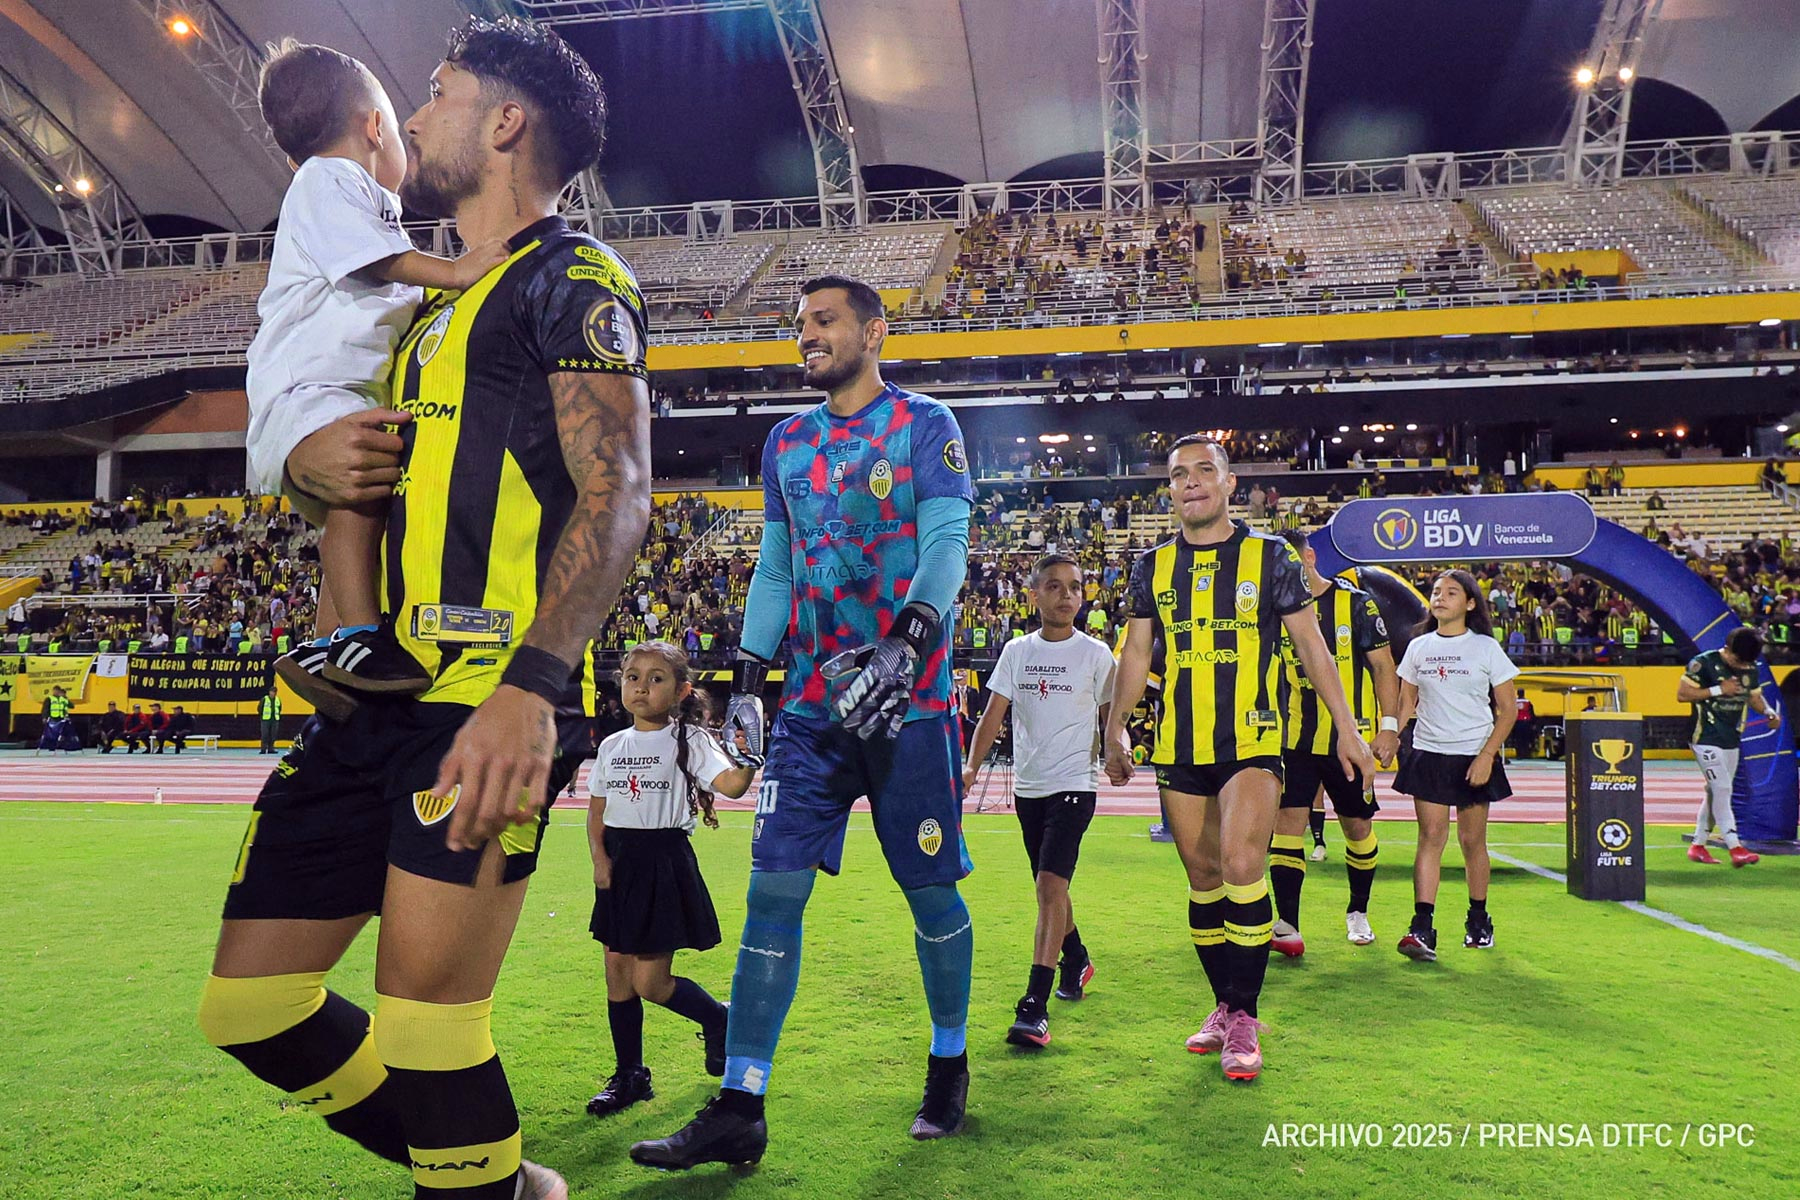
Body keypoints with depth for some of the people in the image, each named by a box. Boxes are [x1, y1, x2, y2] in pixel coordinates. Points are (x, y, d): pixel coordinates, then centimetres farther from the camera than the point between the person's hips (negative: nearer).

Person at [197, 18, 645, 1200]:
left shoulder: (572, 275, -1)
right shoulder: (441, 303, 26)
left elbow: (616, 493, -14)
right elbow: (344, 451, 31)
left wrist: (530, 687, -27)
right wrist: (311, 456, 4)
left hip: (491, 694, -9)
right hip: (384, 691, 9)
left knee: (421, 1023, -9)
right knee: (251, 1002, 10)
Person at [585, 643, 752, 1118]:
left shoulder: (688, 740, -7)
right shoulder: (612, 746, 9)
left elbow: (731, 784, -22)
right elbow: (597, 811, 12)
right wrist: (600, 857, -3)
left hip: (666, 861, -6)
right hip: (619, 865, 6)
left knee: (650, 982, -5)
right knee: (617, 976, 9)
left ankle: (720, 1021, 23)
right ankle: (629, 1075, 24)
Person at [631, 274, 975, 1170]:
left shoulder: (924, 424, 0)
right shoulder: (787, 442, 16)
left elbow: (946, 545, -11)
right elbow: (773, 568, 17)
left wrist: (906, 644, -27)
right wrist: (746, 677, 7)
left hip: (908, 699, -4)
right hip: (812, 703, 4)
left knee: (930, 891, 5)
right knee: (772, 889, -2)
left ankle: (949, 1066, 28)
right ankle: (738, 1110, 5)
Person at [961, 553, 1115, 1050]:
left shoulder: (1095, 654, -2)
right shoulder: (1016, 651, 5)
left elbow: (1112, 717, 4)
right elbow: (993, 714, 1)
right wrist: (971, 766, -12)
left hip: (1074, 784, -4)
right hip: (1028, 785, 4)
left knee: (1051, 883, -17)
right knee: (1049, 886, 17)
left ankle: (1035, 1007, -17)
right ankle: (1076, 960, 43)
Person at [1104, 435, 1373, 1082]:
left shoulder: (1270, 556, 2)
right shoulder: (1153, 565, 9)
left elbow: (1311, 647, 6)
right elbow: (1135, 652, 14)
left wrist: (1346, 727, 4)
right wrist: (1115, 730, 12)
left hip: (1251, 743, -3)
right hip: (1179, 748, 3)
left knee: (1240, 864, -20)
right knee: (1202, 878, 8)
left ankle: (1244, 1018, -7)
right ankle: (1225, 1006, 23)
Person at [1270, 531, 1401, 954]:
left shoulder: (1356, 603, -4)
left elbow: (1382, 666, 0)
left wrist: (1389, 725, -6)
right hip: (1295, 738, 2)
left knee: (1358, 825, 10)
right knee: (1288, 819, -10)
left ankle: (1357, 912, 31)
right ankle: (1286, 926, -10)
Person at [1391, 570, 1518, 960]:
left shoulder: (1486, 648, -1)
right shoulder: (1418, 647, 7)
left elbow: (1508, 708, 0)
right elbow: (1405, 704, 13)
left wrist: (1487, 755, -10)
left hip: (1475, 757, -1)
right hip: (1427, 755, 1)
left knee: (1472, 840, 6)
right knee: (1431, 837, -7)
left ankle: (1478, 921, 26)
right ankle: (1422, 929, -12)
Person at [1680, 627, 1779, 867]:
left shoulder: (1750, 669, 7)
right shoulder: (1704, 663, -13)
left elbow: (1754, 696, 19)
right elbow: (1681, 694, -13)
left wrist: (1768, 711, -2)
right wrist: (1719, 690, -19)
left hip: (1732, 740, 7)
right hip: (1706, 737, -7)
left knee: (1716, 792, 11)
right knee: (1722, 789, -15)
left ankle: (1698, 845, 21)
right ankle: (1735, 848, -17)